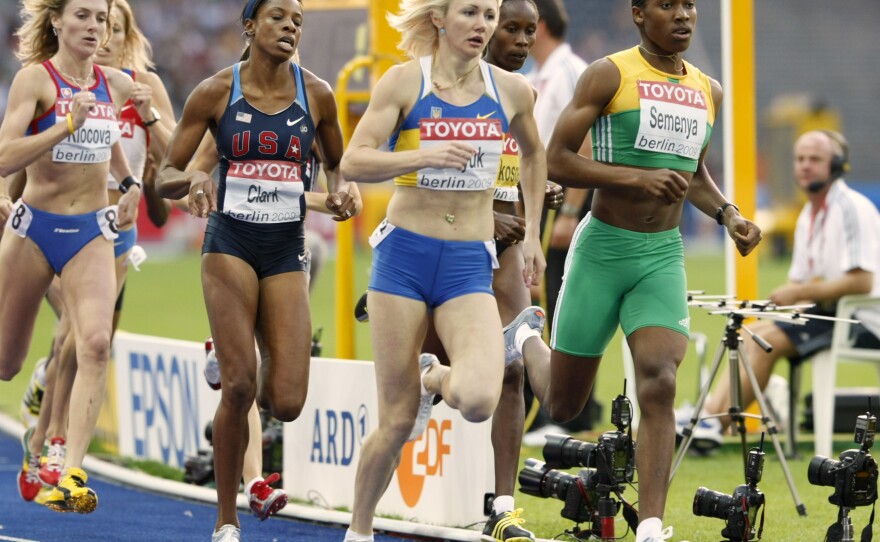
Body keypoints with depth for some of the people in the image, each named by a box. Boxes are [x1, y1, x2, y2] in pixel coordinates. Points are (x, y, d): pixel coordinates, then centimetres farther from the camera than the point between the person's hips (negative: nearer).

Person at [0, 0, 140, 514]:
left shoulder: (116, 85, 6)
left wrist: (129, 183, 16)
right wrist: (68, 124, -29)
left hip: (92, 234, 3)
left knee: (96, 342, -22)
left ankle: (72, 473, -25)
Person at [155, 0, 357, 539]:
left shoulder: (316, 94, 2)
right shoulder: (216, 92, -2)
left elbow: (339, 164, 18)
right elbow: (165, 176, 2)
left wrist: (342, 191, -5)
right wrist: (193, 179, -20)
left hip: (287, 251, 2)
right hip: (231, 243, -2)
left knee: (287, 403, -9)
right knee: (238, 384, -17)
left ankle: (257, 384, 31)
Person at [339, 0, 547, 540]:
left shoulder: (511, 90, 4)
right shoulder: (405, 80, -4)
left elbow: (533, 154, 25)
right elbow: (354, 161, -11)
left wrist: (532, 233, 22)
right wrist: (425, 156, -25)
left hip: (470, 263, 2)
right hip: (405, 255, -2)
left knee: (478, 401, -22)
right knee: (397, 418, -1)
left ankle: (433, 378, 15)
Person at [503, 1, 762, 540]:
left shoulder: (709, 91, 10)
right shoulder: (610, 75, -9)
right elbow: (557, 161, -12)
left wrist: (728, 214, 7)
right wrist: (637, 178, -24)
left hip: (664, 254, 3)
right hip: (603, 248, -3)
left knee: (659, 384, -18)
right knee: (562, 404, 9)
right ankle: (527, 337, 44)